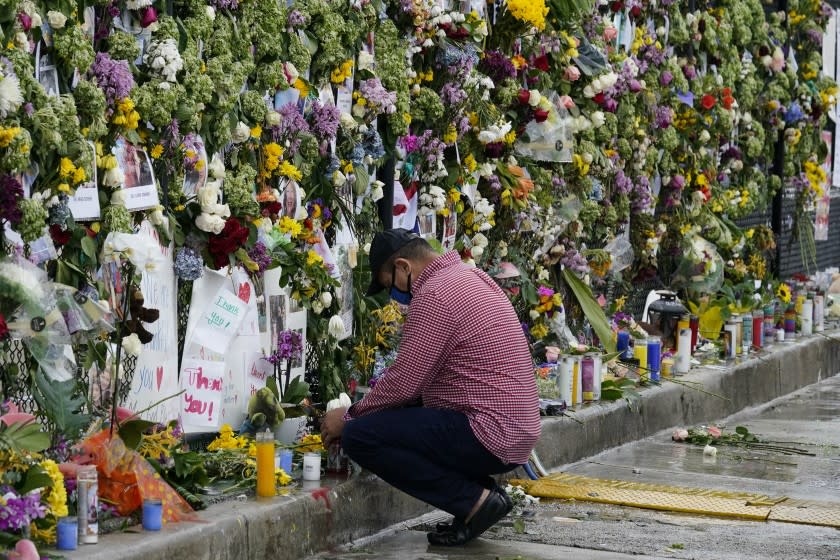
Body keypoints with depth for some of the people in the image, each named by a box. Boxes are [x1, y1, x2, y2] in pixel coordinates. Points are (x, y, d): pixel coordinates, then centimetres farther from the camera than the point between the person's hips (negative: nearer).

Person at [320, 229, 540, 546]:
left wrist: (349, 418, 1)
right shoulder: (473, 277, 17)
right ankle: (482, 490, 11)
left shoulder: (433, 296, -14)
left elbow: (402, 383, -16)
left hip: (491, 437, -10)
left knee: (358, 437, -15)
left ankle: (475, 500, -9)